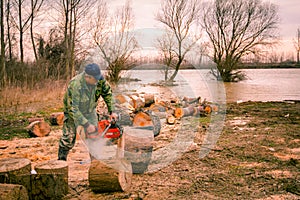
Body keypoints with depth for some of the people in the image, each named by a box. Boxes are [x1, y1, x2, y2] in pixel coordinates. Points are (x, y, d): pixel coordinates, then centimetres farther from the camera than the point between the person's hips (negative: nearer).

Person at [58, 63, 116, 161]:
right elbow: (73, 109, -36)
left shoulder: (100, 79, -24)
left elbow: (107, 93, -7)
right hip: (73, 112, -4)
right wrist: (86, 125, -37)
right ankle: (61, 160, 11)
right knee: (68, 138, -6)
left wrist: (111, 112, -10)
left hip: (90, 111, 4)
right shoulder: (75, 86, -38)